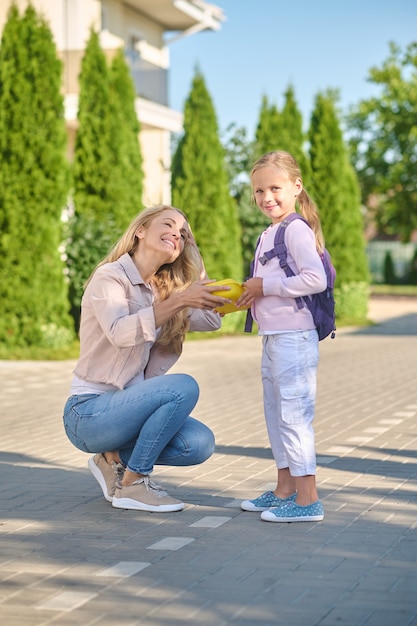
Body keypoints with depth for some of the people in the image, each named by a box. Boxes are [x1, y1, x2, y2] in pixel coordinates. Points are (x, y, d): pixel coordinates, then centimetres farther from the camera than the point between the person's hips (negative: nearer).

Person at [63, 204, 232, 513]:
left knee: (201, 444, -15)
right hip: (88, 412, -7)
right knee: (184, 387, -26)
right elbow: (120, 333, -28)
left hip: (126, 406, 7)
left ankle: (114, 459, 8)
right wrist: (178, 302, -36)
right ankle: (131, 485, -14)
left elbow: (212, 320, 9)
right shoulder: (110, 276, -10)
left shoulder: (162, 291, 13)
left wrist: (195, 260, 9)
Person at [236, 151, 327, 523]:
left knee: (294, 414, -8)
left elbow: (315, 279, -24)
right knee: (275, 414, 16)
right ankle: (285, 490, 27)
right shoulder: (270, 234, 16)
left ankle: (307, 501, -2)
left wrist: (265, 287, -18)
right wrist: (250, 295, 7)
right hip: (273, 337, 10)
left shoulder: (297, 230, -13)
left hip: (294, 337, -10)